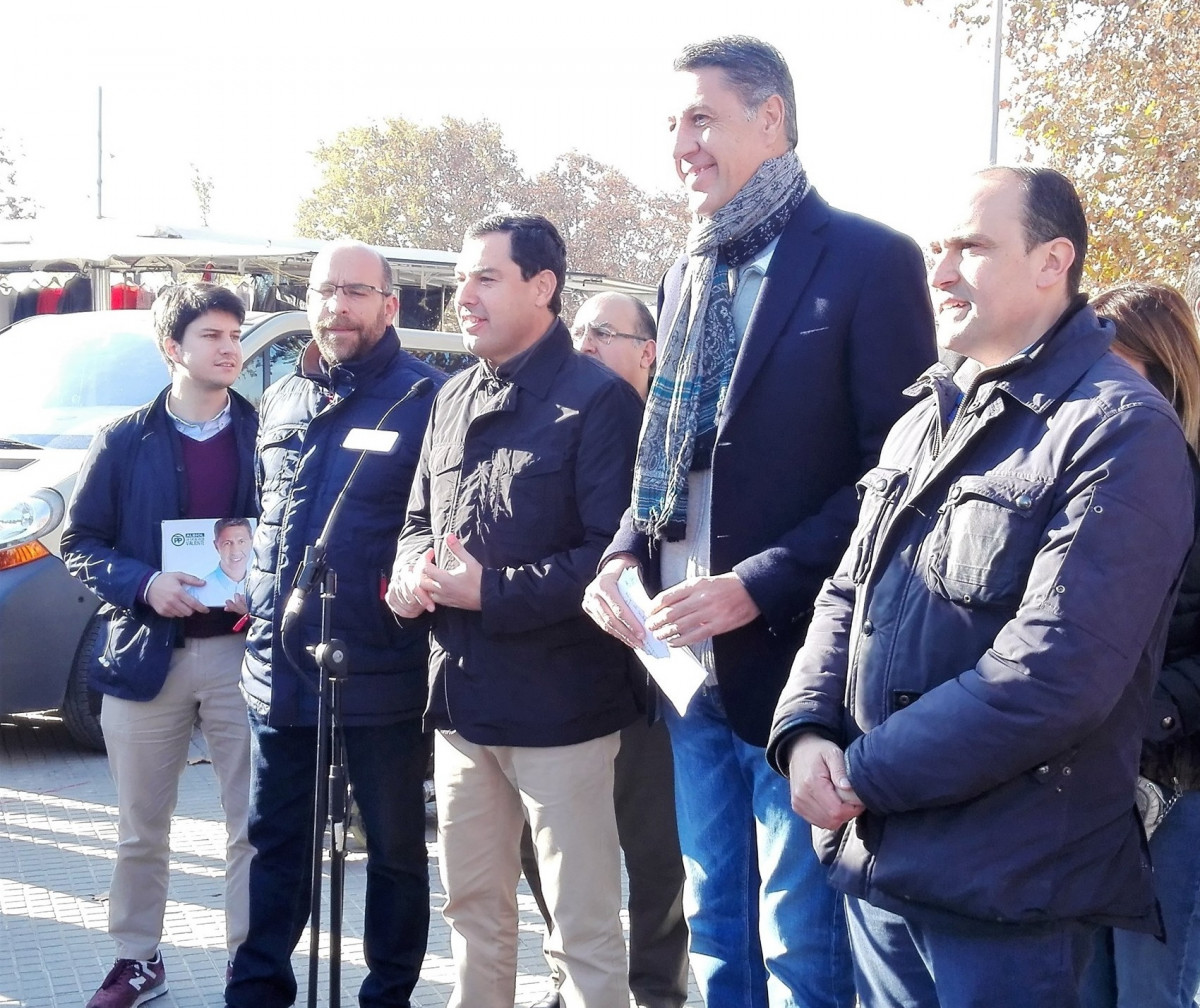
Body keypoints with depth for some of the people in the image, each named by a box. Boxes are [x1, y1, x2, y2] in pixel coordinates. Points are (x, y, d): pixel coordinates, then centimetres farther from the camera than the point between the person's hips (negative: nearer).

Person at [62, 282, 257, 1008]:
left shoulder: (266, 435, 3)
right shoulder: (124, 442, 3)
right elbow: (81, 545, 3)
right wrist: (144, 583, -14)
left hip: (241, 651, 0)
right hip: (146, 653, 1)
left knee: (254, 825, 3)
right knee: (141, 829, 12)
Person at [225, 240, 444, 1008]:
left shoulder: (424, 398, -8)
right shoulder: (282, 401, 12)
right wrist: (258, 578, 13)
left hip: (382, 676, -5)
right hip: (280, 666, 6)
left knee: (395, 848, 10)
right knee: (276, 843, 15)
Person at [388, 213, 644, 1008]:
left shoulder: (598, 400, -11)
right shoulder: (455, 401, 13)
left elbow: (614, 553, -18)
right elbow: (421, 519, 20)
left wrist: (493, 591, -20)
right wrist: (413, 572, -2)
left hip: (561, 704, -7)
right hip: (463, 696, 7)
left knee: (584, 926, 2)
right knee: (474, 910, 19)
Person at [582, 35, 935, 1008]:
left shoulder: (871, 260, -8)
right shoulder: (689, 274, 14)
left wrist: (760, 586, -19)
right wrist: (625, 553, 1)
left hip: (794, 659, -7)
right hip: (691, 661, 7)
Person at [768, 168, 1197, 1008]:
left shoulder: (1121, 432, -15)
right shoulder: (929, 420, 13)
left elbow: (1056, 673, -23)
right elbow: (849, 595, 14)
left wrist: (866, 774, -17)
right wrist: (806, 732, -5)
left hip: (1004, 896, -7)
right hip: (876, 859, 7)